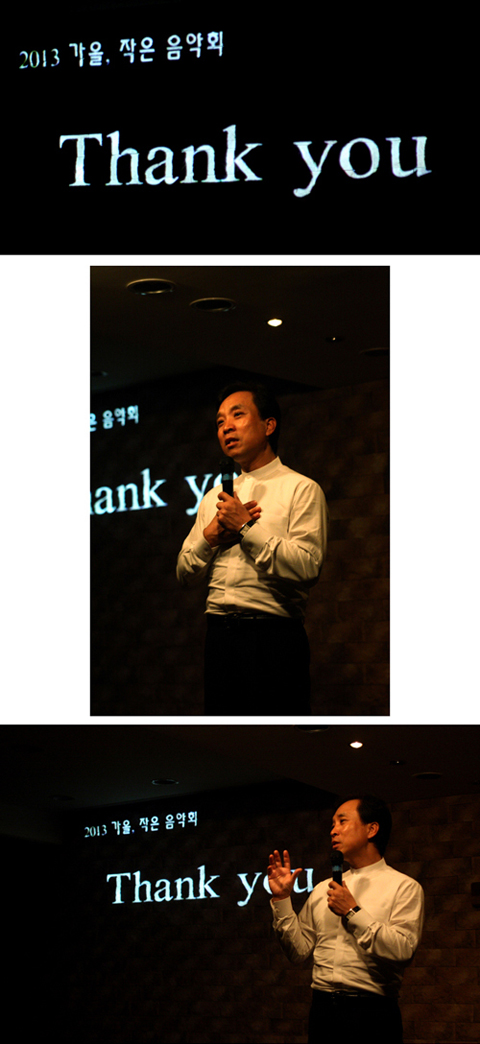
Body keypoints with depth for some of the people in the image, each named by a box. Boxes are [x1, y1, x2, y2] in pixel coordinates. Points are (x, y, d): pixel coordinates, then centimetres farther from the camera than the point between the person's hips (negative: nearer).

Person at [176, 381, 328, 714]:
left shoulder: (301, 489, 0)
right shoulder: (213, 498, 21)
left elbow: (307, 567, -14)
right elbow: (185, 574, 18)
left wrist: (246, 528, -10)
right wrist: (210, 535, -1)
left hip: (274, 635, -6)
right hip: (219, 634, 6)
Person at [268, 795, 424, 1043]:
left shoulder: (404, 888, 0)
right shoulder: (322, 890, 15)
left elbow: (401, 951, -13)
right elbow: (299, 951, 12)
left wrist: (354, 913, -13)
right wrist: (282, 899, 6)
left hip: (372, 1014, -4)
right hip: (322, 1010, 4)